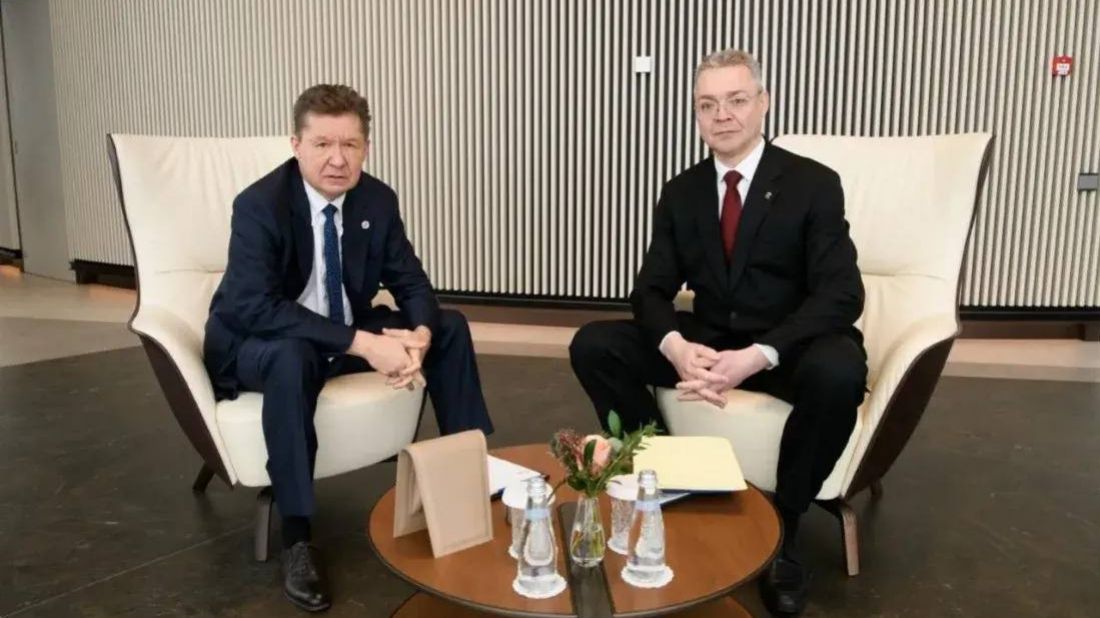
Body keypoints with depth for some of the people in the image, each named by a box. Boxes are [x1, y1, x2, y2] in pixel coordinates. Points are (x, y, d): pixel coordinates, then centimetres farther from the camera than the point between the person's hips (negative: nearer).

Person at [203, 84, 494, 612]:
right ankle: (296, 539, -28)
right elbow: (254, 308, -33)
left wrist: (419, 335, -28)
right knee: (291, 358, -39)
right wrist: (362, 344, -40)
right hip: (258, 344, -5)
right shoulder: (258, 206, -23)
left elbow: (412, 284, -4)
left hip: (348, 333, 6)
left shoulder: (378, 200, -7)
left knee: (449, 326, -6)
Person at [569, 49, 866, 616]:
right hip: (706, 341, 3)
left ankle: (782, 529, -12)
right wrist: (676, 347, -25)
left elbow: (841, 294, -16)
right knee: (593, 345, -14)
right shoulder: (680, 192, 4)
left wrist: (756, 356, -32)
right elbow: (651, 289, -1)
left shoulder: (813, 184, -7)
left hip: (787, 347, -3)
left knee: (838, 372, -37)